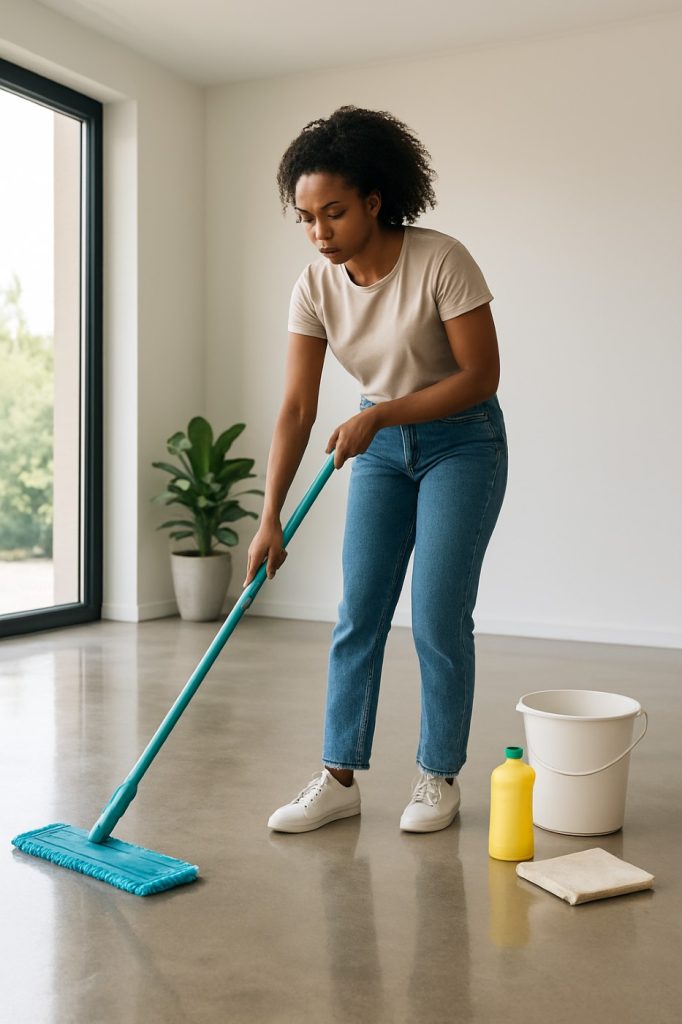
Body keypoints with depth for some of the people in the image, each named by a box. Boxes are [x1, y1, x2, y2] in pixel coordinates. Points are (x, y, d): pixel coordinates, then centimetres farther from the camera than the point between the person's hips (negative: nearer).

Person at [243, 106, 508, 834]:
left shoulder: (441, 261, -23)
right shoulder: (315, 287, -10)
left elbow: (481, 376, -21)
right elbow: (297, 408, -12)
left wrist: (379, 414, -27)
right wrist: (270, 516, -18)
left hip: (461, 443, -4)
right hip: (381, 447, 5)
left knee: (438, 618, -4)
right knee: (358, 614, 2)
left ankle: (439, 777, 14)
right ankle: (339, 777, 12)